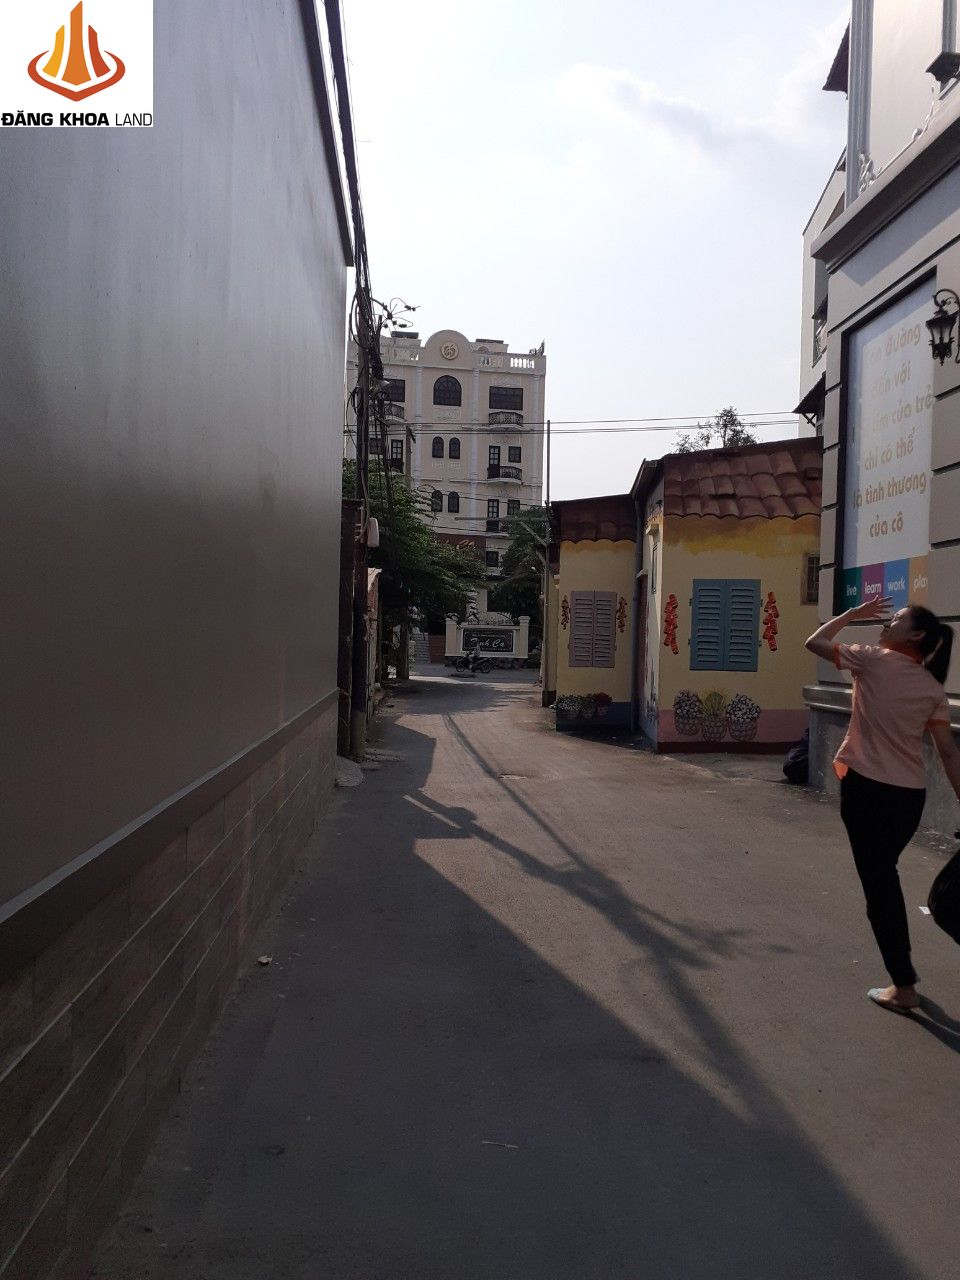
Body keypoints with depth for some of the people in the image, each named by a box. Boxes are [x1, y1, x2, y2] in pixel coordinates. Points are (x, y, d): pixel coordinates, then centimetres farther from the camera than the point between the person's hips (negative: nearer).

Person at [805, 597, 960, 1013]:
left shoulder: (874, 660, -6)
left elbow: (814, 642, 3)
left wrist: (854, 614, 12)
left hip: (868, 787, -6)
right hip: (911, 794, 6)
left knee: (877, 883, 2)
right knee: (885, 876, 23)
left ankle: (903, 986, 6)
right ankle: (902, 969, 34)